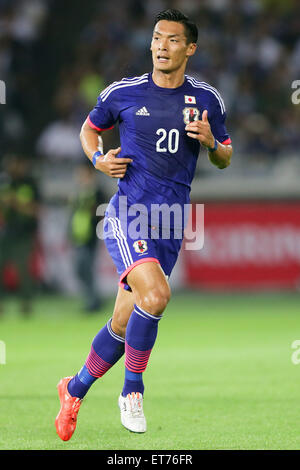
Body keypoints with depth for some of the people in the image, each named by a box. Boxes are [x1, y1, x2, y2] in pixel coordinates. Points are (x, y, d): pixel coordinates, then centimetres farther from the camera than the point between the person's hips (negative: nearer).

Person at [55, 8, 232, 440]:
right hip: (127, 214, -3)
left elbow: (225, 159, 18)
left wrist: (210, 142, -5)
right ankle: (132, 389, -10)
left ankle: (75, 390, 29)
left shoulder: (207, 99, 8)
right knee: (155, 294, -29)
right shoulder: (123, 93, 2)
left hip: (171, 225, 3)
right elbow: (89, 129, 19)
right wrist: (98, 158, -2)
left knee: (124, 324, 6)